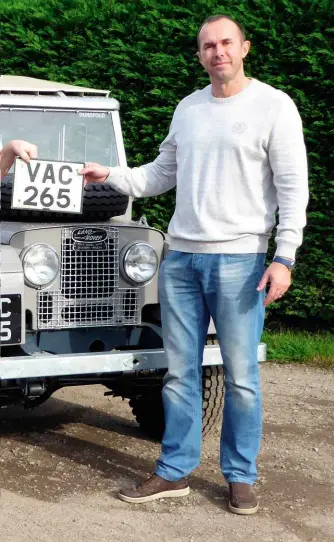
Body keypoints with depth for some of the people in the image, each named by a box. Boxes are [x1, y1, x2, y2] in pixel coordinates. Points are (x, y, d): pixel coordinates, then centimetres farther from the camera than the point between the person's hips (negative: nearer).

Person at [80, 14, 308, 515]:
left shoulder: (274, 106, -4)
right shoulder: (187, 109, 13)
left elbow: (293, 188, -7)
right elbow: (162, 175, 21)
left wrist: (284, 257, -14)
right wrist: (110, 175, 9)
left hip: (239, 260, -5)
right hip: (180, 257, 5)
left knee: (240, 376, 2)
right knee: (180, 372, 8)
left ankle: (240, 477, 14)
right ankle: (175, 472, 16)